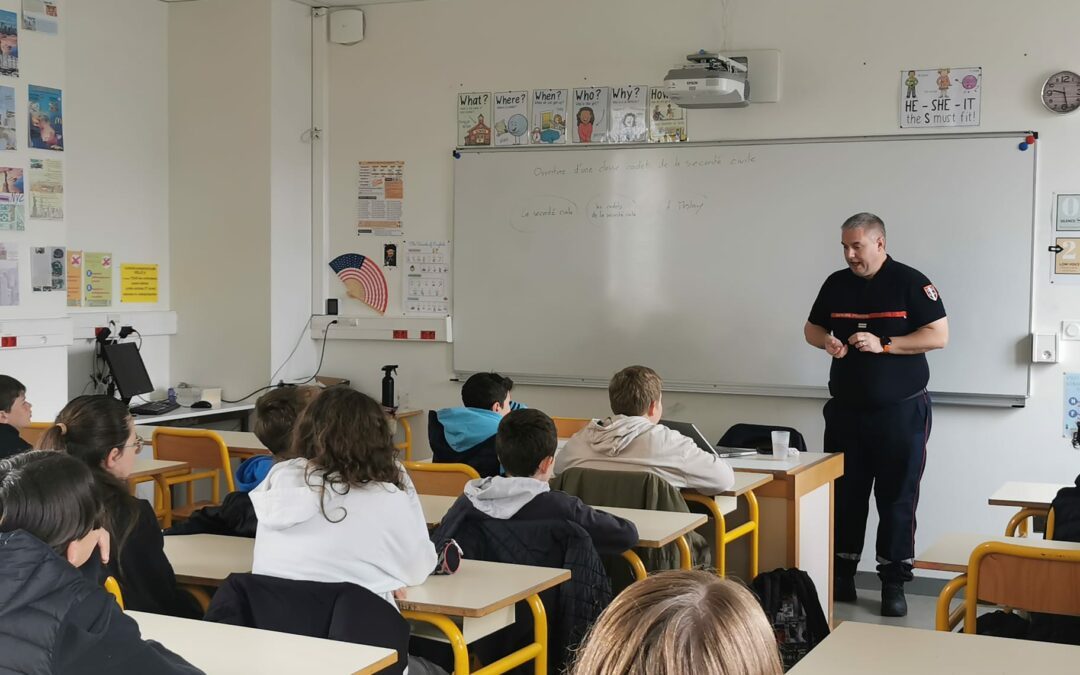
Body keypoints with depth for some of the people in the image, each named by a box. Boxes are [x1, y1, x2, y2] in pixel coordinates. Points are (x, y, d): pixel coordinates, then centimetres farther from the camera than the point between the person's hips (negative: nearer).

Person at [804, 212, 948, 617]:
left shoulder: (910, 282, -6)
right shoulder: (836, 284, 8)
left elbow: (939, 336, -11)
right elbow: (811, 328, 18)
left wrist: (883, 344, -19)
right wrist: (826, 340, -5)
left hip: (900, 412, -4)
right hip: (846, 410, 5)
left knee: (897, 499, 0)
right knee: (844, 495, 9)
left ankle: (893, 582, 7)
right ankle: (841, 576, 18)